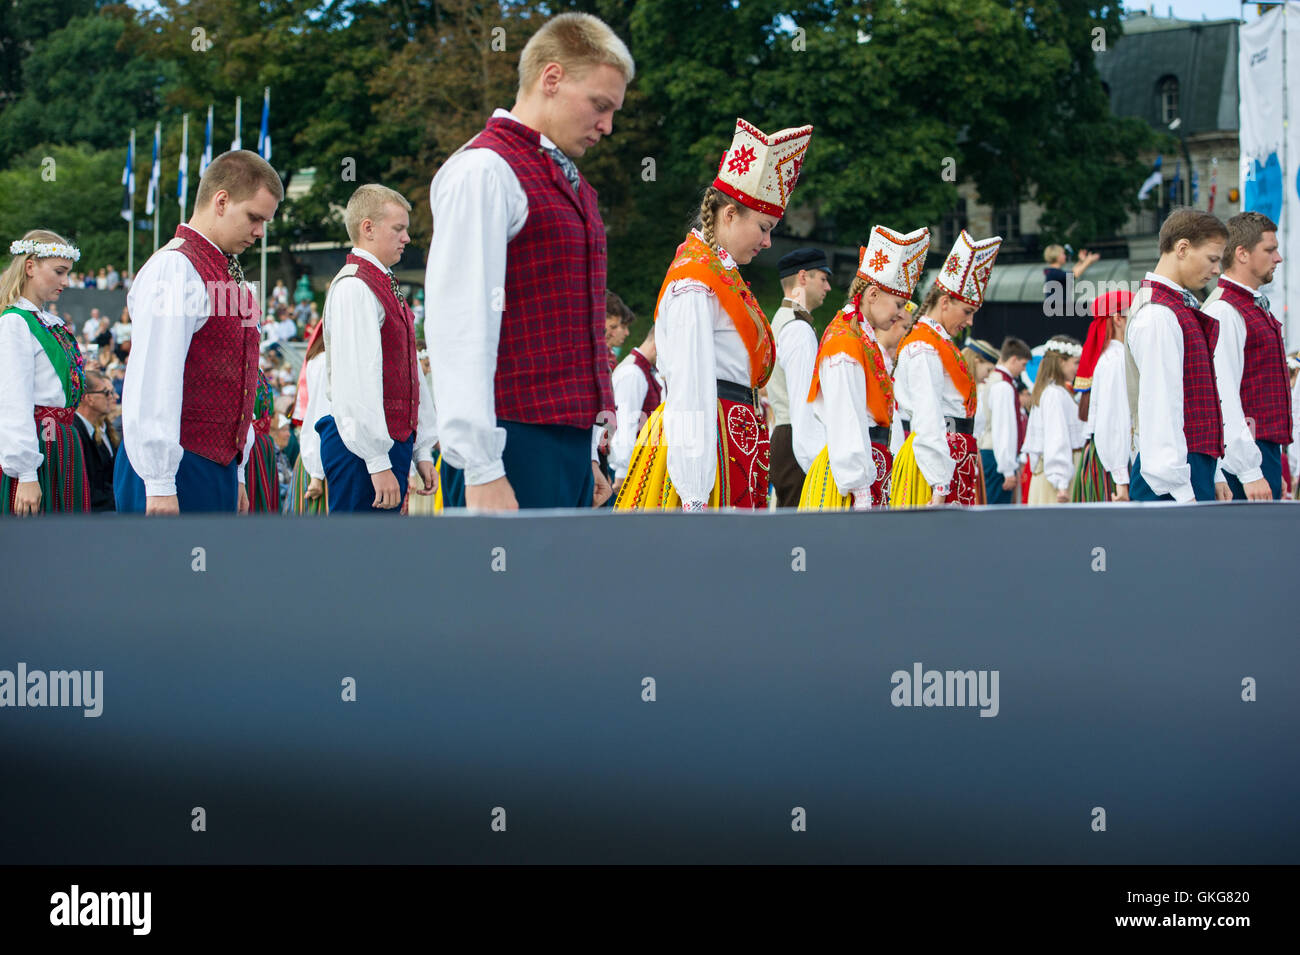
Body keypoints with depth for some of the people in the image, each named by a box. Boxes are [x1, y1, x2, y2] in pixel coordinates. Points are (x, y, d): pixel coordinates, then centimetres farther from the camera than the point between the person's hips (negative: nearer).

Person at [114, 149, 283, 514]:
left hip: (219, 469, 9)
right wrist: (159, 485, -21)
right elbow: (152, 385, -19)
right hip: (177, 472, -9)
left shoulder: (229, 273, 18)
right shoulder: (173, 269, -12)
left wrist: (236, 475, 20)